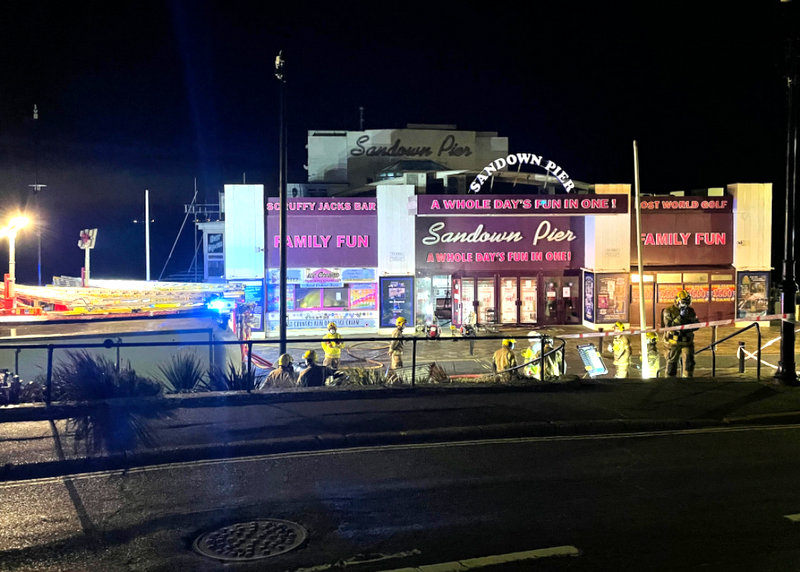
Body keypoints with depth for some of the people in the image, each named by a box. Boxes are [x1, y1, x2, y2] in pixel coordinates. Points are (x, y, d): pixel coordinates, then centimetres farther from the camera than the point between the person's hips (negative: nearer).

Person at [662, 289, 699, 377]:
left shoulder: (690, 311, 8)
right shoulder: (669, 311, -5)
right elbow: (669, 326, -18)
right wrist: (680, 317, -24)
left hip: (687, 341, 3)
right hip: (674, 342, -3)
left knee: (689, 362, -11)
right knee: (671, 364, 5)